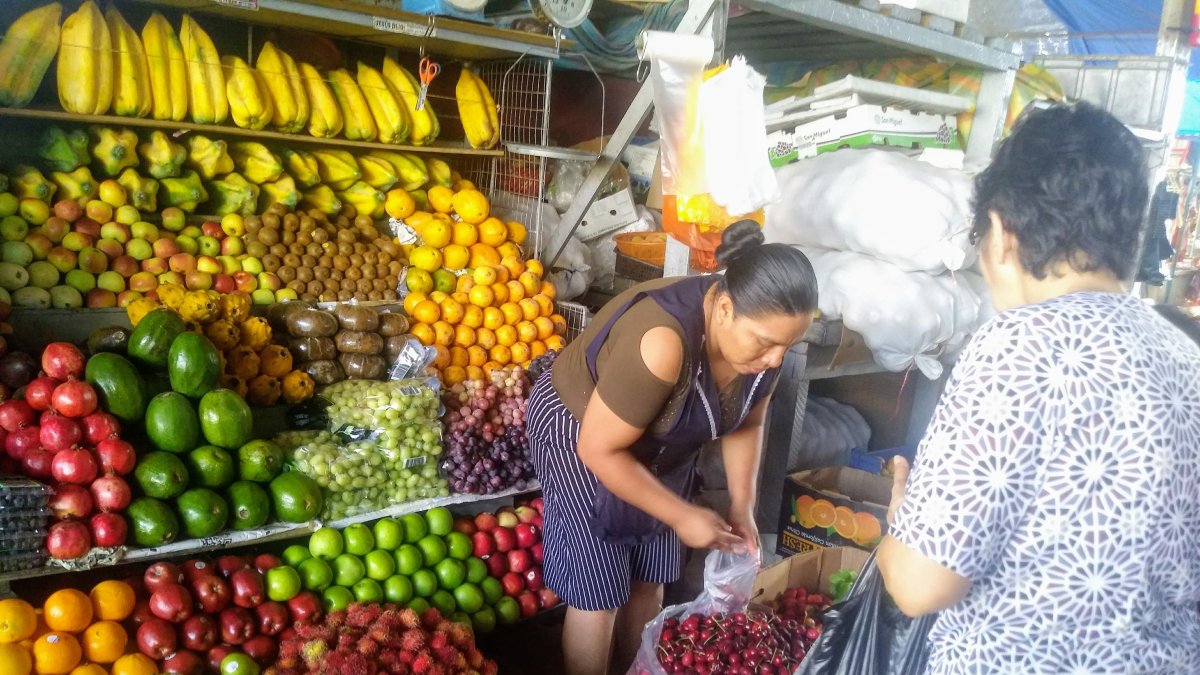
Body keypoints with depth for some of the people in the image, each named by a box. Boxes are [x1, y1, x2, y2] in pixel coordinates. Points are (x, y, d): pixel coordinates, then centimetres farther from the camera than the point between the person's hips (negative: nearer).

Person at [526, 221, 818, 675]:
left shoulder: (763, 332, -17)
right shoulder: (662, 343, -40)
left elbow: (746, 423, 2)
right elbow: (600, 449, -30)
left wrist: (742, 505, -6)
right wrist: (682, 517, -24)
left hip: (659, 449, 7)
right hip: (580, 436, -6)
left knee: (649, 584, 15)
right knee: (598, 598, 1)